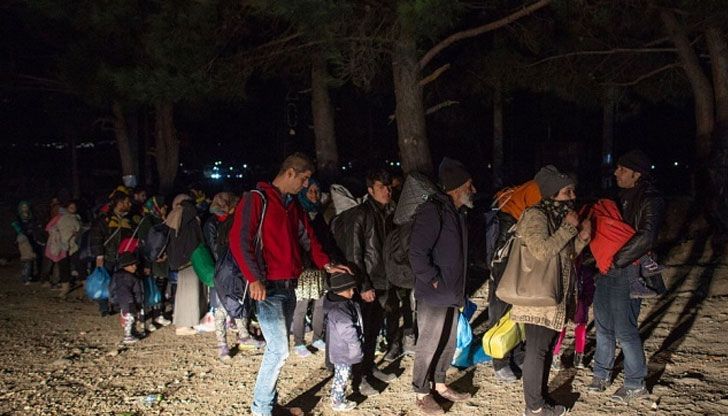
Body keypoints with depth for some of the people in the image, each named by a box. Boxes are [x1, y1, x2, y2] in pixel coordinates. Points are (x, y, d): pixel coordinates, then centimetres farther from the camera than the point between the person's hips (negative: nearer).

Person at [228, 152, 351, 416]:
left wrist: (326, 265, 10)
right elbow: (239, 240, -15)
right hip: (268, 287, -8)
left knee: (278, 348, 12)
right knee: (279, 350, -10)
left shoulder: (293, 205, 17)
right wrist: (254, 278, -20)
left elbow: (306, 238, 22)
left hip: (288, 285, 8)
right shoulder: (257, 199, -9)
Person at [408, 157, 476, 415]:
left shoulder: (457, 213, 11)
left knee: (448, 343, 18)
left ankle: (439, 384, 35)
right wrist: (434, 280, -17)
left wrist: (458, 291, 14)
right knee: (428, 345, 3)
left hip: (453, 294, 9)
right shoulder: (433, 211, -19)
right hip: (434, 295, -9)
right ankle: (422, 393, 19)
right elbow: (417, 253, -24)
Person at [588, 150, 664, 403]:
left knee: (625, 329, -2)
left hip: (628, 272, -8)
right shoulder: (625, 196, 13)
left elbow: (646, 238, -24)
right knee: (603, 324, 14)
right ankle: (602, 373, 28)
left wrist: (616, 259, -20)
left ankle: (636, 385, 13)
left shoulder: (651, 201, -13)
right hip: (609, 269, 8)